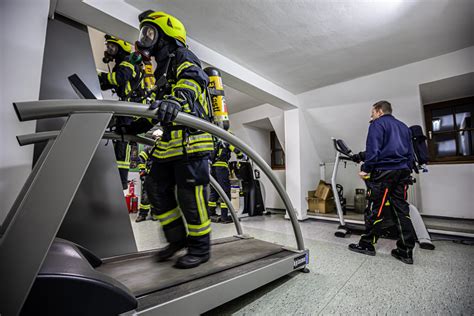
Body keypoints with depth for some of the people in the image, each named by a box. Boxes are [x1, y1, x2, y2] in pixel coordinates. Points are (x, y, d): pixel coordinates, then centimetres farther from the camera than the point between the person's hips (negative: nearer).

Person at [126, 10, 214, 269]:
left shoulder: (183, 58, 2)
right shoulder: (162, 68, 30)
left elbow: (192, 81, -23)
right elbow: (156, 110, 32)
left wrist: (176, 99, -45)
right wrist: (129, 128, 29)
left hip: (190, 139, -9)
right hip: (170, 142, 10)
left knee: (190, 194, -8)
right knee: (156, 188, 8)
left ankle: (200, 248, 10)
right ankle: (178, 238, 22)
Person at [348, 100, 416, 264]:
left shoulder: (377, 124, -1)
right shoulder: (403, 126, 22)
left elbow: (373, 150, -13)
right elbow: (410, 152, 22)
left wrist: (365, 169, -10)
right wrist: (407, 170, 24)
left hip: (383, 171, -8)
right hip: (403, 172, 8)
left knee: (375, 209, -1)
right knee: (401, 210, 8)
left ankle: (367, 244, 9)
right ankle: (406, 251, 11)